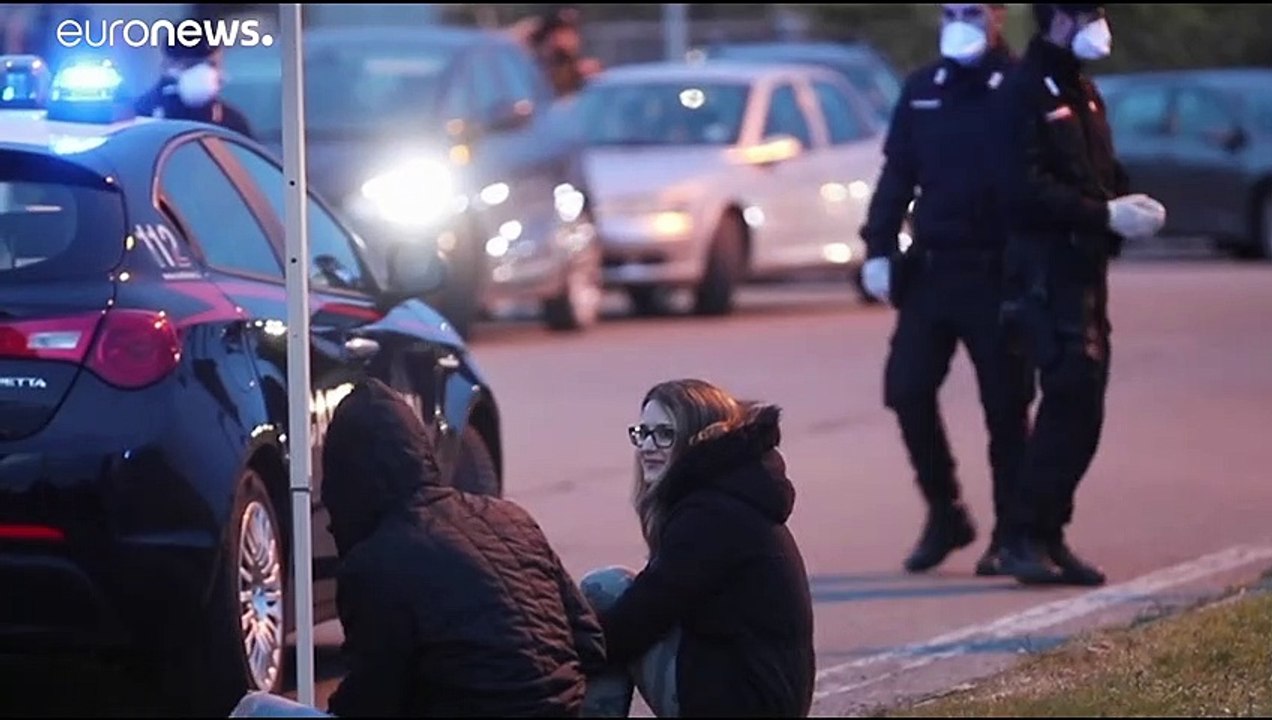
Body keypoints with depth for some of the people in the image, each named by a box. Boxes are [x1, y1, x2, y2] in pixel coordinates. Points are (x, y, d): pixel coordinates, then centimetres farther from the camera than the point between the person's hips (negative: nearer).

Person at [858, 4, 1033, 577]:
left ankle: (1011, 534, 11)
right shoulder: (921, 90, 9)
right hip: (931, 269, 4)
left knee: (1005, 406, 1)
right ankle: (944, 514, 16)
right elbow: (897, 175, 11)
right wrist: (879, 249, 2)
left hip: (997, 276, -4)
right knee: (907, 390, -1)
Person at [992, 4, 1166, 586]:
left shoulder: (1081, 93, 18)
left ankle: (1045, 538, 15)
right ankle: (1029, 539, -12)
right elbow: (1027, 193, -19)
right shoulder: (1027, 93, -11)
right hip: (1047, 271, -9)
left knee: (1077, 407, 9)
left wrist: (1129, 205, 0)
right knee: (1071, 401, -14)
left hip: (1085, 270, 9)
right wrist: (1107, 215, -20)